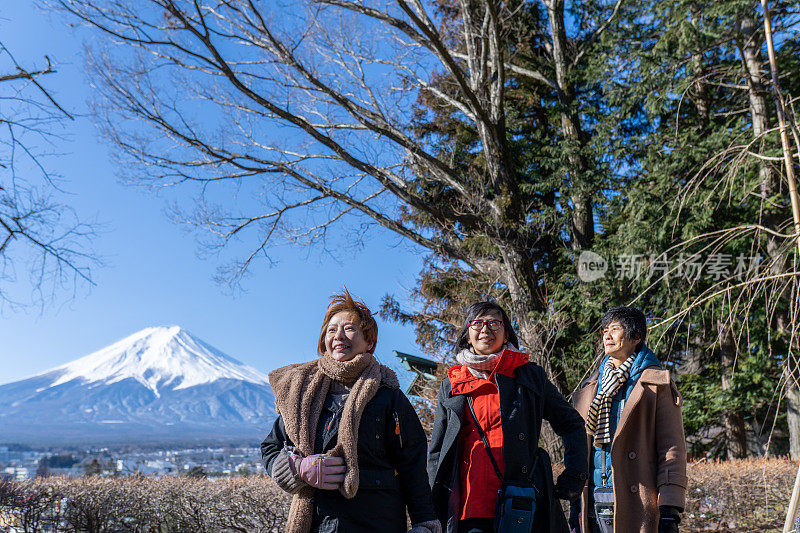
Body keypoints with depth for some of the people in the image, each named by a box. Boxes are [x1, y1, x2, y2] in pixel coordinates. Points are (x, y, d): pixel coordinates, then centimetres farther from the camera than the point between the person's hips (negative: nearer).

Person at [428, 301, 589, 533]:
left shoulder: (530, 375, 8)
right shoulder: (450, 387, 13)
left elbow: (572, 425, 15)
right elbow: (436, 453, 16)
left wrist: (573, 478, 6)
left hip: (521, 507, -1)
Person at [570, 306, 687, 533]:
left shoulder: (656, 383, 1)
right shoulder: (591, 388, 17)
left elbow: (672, 447, -4)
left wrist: (669, 509, -11)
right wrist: (575, 505, 13)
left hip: (635, 504, -4)